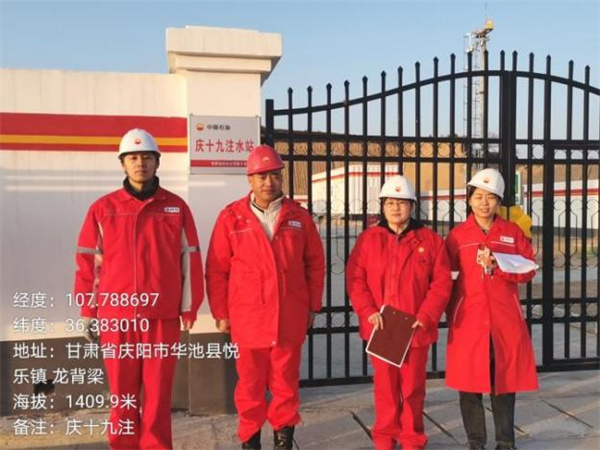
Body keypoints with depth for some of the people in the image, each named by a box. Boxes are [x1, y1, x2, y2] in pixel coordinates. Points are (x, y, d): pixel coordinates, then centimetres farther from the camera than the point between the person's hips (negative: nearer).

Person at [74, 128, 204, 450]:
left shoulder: (176, 207, 4)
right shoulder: (103, 209, 4)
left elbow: (190, 259, 5)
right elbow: (87, 262, 6)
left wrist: (189, 308, 4)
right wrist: (88, 311, 5)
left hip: (162, 315, 0)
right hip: (116, 315, 0)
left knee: (158, 390, 6)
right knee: (122, 392, 9)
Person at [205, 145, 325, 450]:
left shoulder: (299, 217, 5)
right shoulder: (231, 217, -1)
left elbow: (315, 264, 10)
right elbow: (216, 270, 2)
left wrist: (313, 306, 8)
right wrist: (220, 312, 1)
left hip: (290, 318, 1)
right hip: (247, 317, -1)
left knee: (286, 381, 11)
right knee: (250, 383, 9)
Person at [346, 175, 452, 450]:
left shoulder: (430, 240, 1)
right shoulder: (368, 239, 2)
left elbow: (442, 283, -2)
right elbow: (355, 279, -1)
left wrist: (426, 317, -13)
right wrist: (368, 312, -13)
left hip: (416, 328, 0)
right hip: (380, 328, 1)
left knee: (413, 386, 10)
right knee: (385, 385, 10)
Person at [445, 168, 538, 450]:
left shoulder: (513, 232, 6)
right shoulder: (457, 235, 2)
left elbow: (527, 271, 2)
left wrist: (497, 266, -14)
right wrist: (452, 311, -4)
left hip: (506, 319, 1)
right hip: (468, 319, -1)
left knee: (505, 381, 8)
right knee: (469, 382, 4)